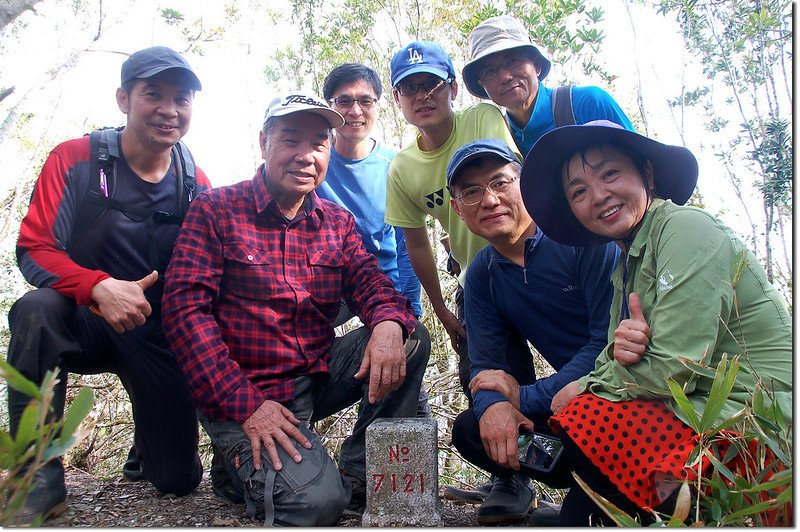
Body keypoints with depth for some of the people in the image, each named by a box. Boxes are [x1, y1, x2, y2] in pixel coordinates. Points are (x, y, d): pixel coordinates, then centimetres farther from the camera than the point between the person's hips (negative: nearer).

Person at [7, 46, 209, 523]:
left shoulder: (197, 186, -3)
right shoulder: (75, 160, -9)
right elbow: (34, 248, -17)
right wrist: (98, 287, -36)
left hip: (161, 336, 2)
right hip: (86, 322, -1)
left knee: (179, 479, -4)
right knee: (38, 309, -37)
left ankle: (148, 440, 35)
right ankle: (40, 475, -19)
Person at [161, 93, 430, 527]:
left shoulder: (337, 222, 11)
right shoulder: (215, 210, -5)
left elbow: (367, 279, -1)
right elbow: (185, 308, -13)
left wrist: (388, 323, -28)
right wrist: (245, 405, -21)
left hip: (319, 374, 6)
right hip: (244, 392, -6)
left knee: (412, 338, -13)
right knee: (317, 499, -25)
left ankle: (361, 476, -4)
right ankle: (244, 462, 6)